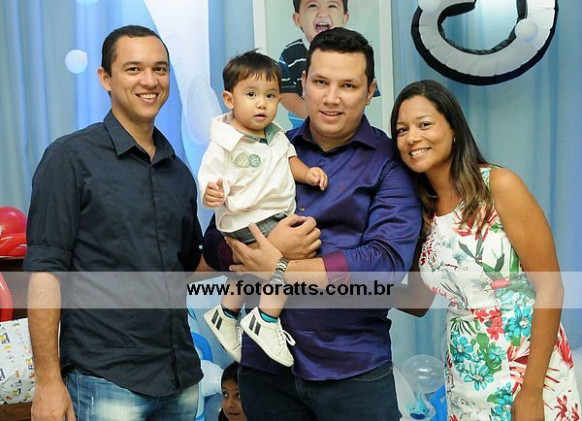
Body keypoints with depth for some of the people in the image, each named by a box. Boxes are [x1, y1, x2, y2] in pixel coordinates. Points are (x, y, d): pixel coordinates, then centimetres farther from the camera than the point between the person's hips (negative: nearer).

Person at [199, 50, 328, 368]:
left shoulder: (275, 135, 1)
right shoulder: (224, 145, -20)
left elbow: (288, 158, 17)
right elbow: (208, 184, -19)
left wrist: (307, 173, -1)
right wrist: (212, 195, -42)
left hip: (279, 214, 8)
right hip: (247, 220, -8)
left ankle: (226, 315, 48)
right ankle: (267, 321, -12)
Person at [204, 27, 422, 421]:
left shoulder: (390, 163, -5)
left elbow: (388, 260, -17)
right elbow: (215, 244, 5)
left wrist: (280, 270, -15)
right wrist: (270, 246, -16)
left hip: (353, 369, -3)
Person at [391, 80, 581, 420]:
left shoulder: (499, 185, -14)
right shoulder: (420, 209, 1)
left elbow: (550, 287, -14)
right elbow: (421, 301, 10)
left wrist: (531, 390, -16)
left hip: (531, 365, -5)